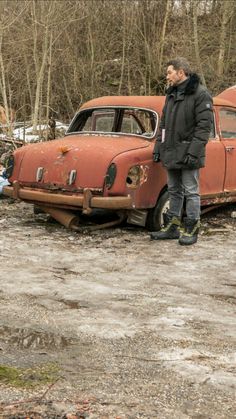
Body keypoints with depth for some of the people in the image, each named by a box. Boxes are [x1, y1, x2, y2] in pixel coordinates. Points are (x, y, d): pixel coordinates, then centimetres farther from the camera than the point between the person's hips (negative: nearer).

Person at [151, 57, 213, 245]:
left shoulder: (200, 94, -10)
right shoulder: (171, 94, 14)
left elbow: (204, 126, -15)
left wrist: (193, 152, -21)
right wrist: (158, 147, 12)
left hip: (188, 155, -8)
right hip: (171, 154, 8)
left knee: (191, 192, -2)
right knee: (174, 191, 14)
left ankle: (191, 230, 5)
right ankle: (172, 227, 22)